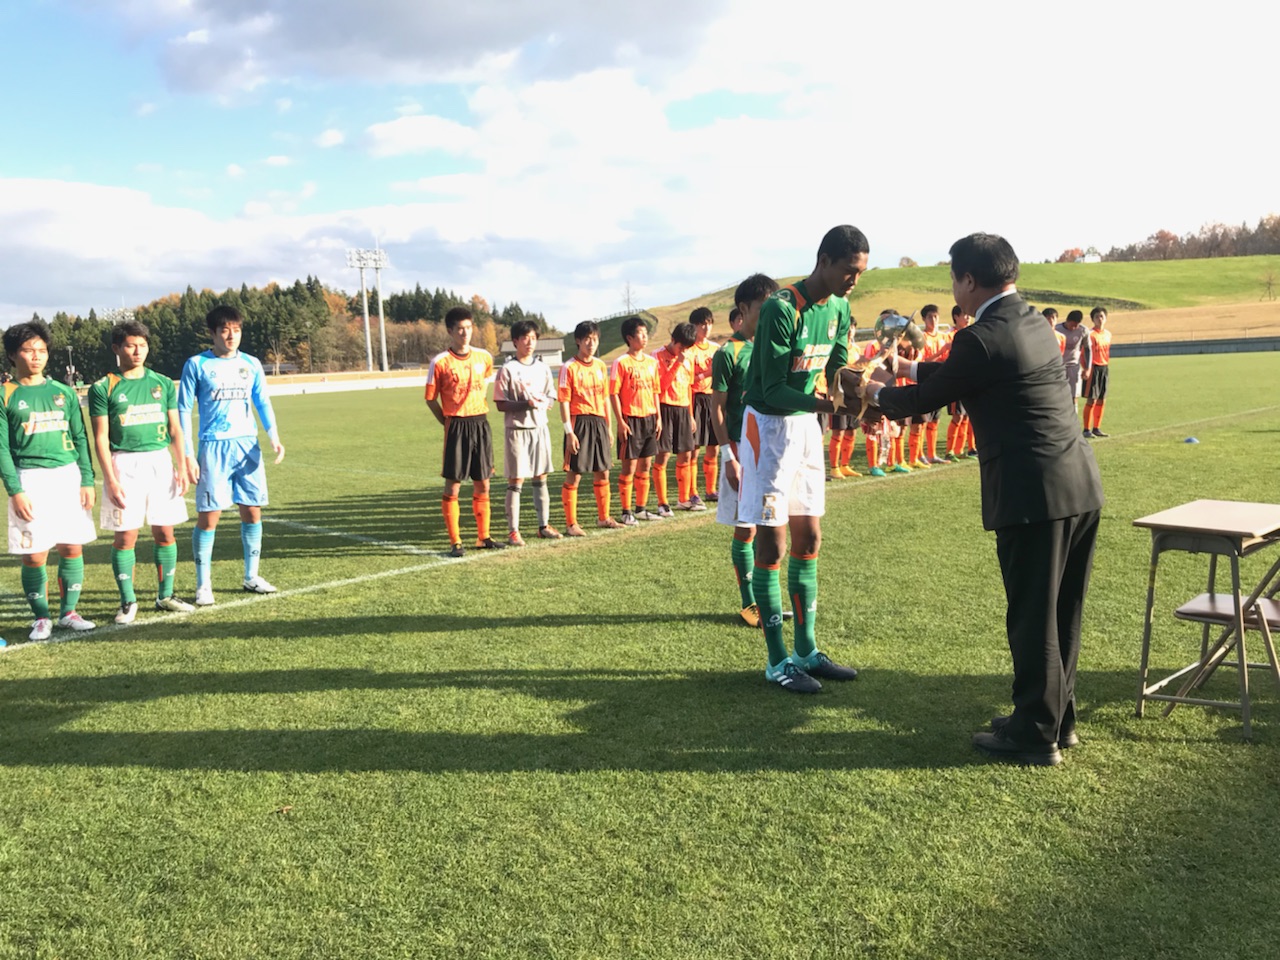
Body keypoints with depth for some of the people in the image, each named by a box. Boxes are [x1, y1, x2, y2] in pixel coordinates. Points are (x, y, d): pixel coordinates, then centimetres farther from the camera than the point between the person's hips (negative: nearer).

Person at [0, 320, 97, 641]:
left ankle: (69, 612, 17)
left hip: (68, 475, 3)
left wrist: (87, 481, 3)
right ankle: (41, 617, 14)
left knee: (72, 548, 4)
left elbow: (80, 438, 11)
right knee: (34, 555, -1)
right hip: (29, 479, -3)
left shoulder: (63, 392, 10)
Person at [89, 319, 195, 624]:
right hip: (124, 465, -3)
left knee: (165, 531, 5)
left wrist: (182, 467, 4)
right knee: (125, 535, 0)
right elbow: (101, 437, -4)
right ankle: (128, 601, 12)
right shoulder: (104, 388, -2)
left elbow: (175, 429, 11)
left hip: (160, 462, 3)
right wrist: (111, 480, -10)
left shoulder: (163, 383, 9)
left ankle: (165, 595, 18)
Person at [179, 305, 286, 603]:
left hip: (248, 446, 4)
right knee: (208, 516, -4)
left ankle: (251, 577, 19)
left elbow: (262, 404, 11)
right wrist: (188, 455, -7)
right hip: (213, 448, -4)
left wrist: (274, 438, -6)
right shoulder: (197, 365, -1)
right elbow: (183, 411, -1)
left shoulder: (251, 364, 9)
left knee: (252, 511, 6)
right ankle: (203, 585, 7)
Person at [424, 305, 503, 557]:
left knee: (483, 484, 9)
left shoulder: (484, 357, 4)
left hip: (481, 424, 4)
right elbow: (431, 399, 0)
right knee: (453, 486, -1)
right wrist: (450, 423, 0)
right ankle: (455, 542, 6)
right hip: (456, 427, -4)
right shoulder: (440, 362, -8)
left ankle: (484, 537, 20)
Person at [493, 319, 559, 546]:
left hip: (540, 428, 5)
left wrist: (544, 402, -11)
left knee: (540, 478, 11)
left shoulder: (543, 368, 10)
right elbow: (500, 404, -8)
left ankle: (544, 525, 21)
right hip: (516, 430, -5)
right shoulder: (507, 369, -6)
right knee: (516, 480, -4)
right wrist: (526, 404, -21)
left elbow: (552, 397, 12)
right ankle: (513, 531, 0)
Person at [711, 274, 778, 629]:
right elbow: (717, 409, -8)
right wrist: (729, 456, -14)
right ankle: (748, 603, 12)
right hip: (743, 449, -5)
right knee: (746, 528, 1)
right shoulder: (729, 353, -8)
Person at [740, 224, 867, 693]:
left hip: (807, 425, 8)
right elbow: (773, 389, -22)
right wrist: (820, 404, -37)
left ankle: (806, 650, 20)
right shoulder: (781, 309, -21)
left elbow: (835, 368, 9)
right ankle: (777, 660, 6)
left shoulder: (839, 310, 3)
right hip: (770, 425, -8)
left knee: (808, 539, 10)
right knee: (772, 543, -3)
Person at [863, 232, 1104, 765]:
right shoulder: (1033, 322, 13)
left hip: (1033, 496, -9)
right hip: (1081, 486, 9)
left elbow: (927, 398, -1)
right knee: (1061, 612, 18)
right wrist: (911, 369, 36)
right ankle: (1056, 717, 32)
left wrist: (878, 394, 18)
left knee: (1033, 616, 3)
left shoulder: (981, 339, -14)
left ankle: (1035, 735, 15)